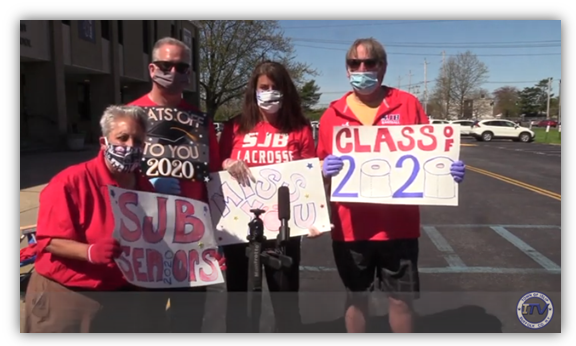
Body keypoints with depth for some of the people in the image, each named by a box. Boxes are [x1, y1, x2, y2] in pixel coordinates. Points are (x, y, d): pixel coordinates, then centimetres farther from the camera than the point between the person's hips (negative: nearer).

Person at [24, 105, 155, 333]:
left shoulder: (145, 187, 4)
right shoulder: (72, 181, -14)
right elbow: (49, 241, -18)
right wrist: (90, 252, -33)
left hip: (119, 297, 5)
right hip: (65, 298, -5)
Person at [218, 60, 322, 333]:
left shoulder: (300, 129, 0)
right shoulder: (236, 127, 3)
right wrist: (226, 164, -13)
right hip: (238, 225, 2)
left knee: (286, 297, 8)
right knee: (237, 294, 15)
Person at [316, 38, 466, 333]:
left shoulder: (408, 105, 0)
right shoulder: (333, 114, 2)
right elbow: (321, 169, 5)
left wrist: (449, 169, -15)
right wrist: (325, 169, -17)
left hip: (399, 224, -1)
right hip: (351, 226, 1)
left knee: (401, 298, 11)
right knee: (356, 296, 16)